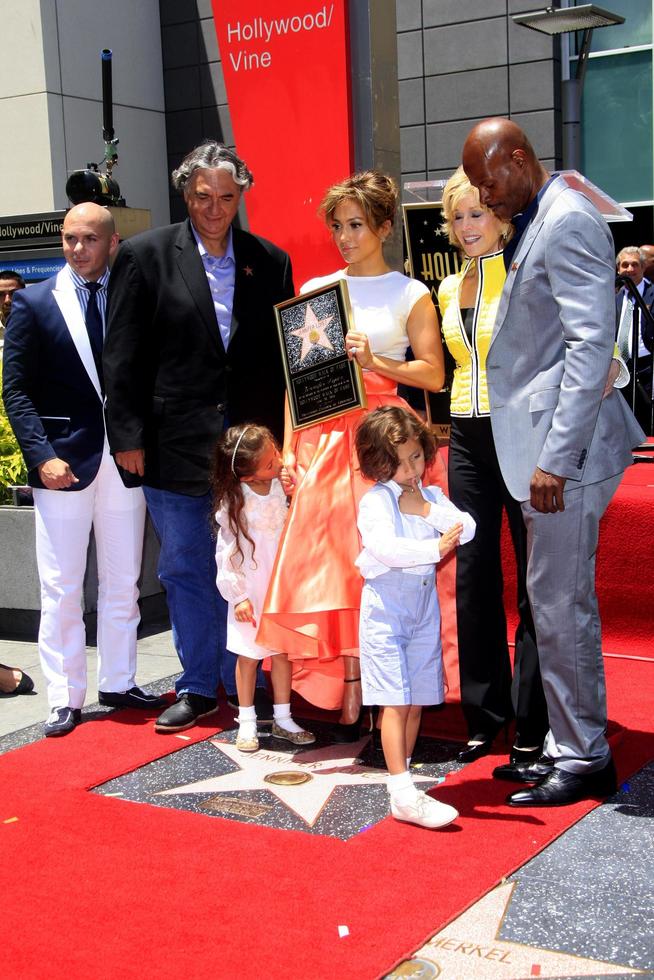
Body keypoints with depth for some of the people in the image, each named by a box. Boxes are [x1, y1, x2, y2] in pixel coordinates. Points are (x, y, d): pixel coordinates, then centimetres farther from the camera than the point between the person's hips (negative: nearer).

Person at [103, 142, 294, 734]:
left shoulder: (270, 261, 6)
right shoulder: (146, 256, 0)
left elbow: (282, 353, 7)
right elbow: (123, 355, -2)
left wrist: (278, 435, 0)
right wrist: (128, 435, -6)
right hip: (176, 444, -1)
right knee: (185, 570, 8)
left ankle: (244, 683, 24)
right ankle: (198, 688, 22)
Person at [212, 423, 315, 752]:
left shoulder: (283, 486, -7)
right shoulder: (233, 502, -16)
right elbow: (227, 552, -10)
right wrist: (237, 595, -10)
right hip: (251, 588, -3)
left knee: (282, 651, 11)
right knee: (249, 654, 6)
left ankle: (283, 719, 25)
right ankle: (247, 723, 21)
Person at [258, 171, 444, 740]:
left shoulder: (410, 295, 5)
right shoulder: (315, 292, 14)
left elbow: (433, 374, -3)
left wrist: (373, 360, -15)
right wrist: (289, 450, 3)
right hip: (322, 441, 3)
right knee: (326, 562, -2)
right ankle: (349, 698, 5)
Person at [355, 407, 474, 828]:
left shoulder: (431, 496, 8)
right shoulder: (375, 501, -10)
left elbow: (467, 528, -4)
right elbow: (385, 548, -26)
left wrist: (426, 510, -15)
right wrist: (434, 549, -34)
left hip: (425, 605, 6)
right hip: (386, 607, -6)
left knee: (416, 701, 10)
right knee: (396, 702, -8)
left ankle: (403, 774, 24)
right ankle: (403, 796, -7)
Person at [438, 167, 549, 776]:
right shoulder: (450, 289, 14)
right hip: (467, 439, 6)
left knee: (536, 580, -1)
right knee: (473, 574, 8)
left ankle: (533, 726, 7)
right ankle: (485, 714, 20)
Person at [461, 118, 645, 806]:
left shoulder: (568, 221, -13)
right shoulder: (534, 222, 17)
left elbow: (591, 345, -21)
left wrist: (557, 458, -23)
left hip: (564, 447, -10)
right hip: (543, 445, 10)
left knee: (560, 602, -3)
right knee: (556, 600, 14)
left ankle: (583, 759, 10)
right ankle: (567, 744, 25)